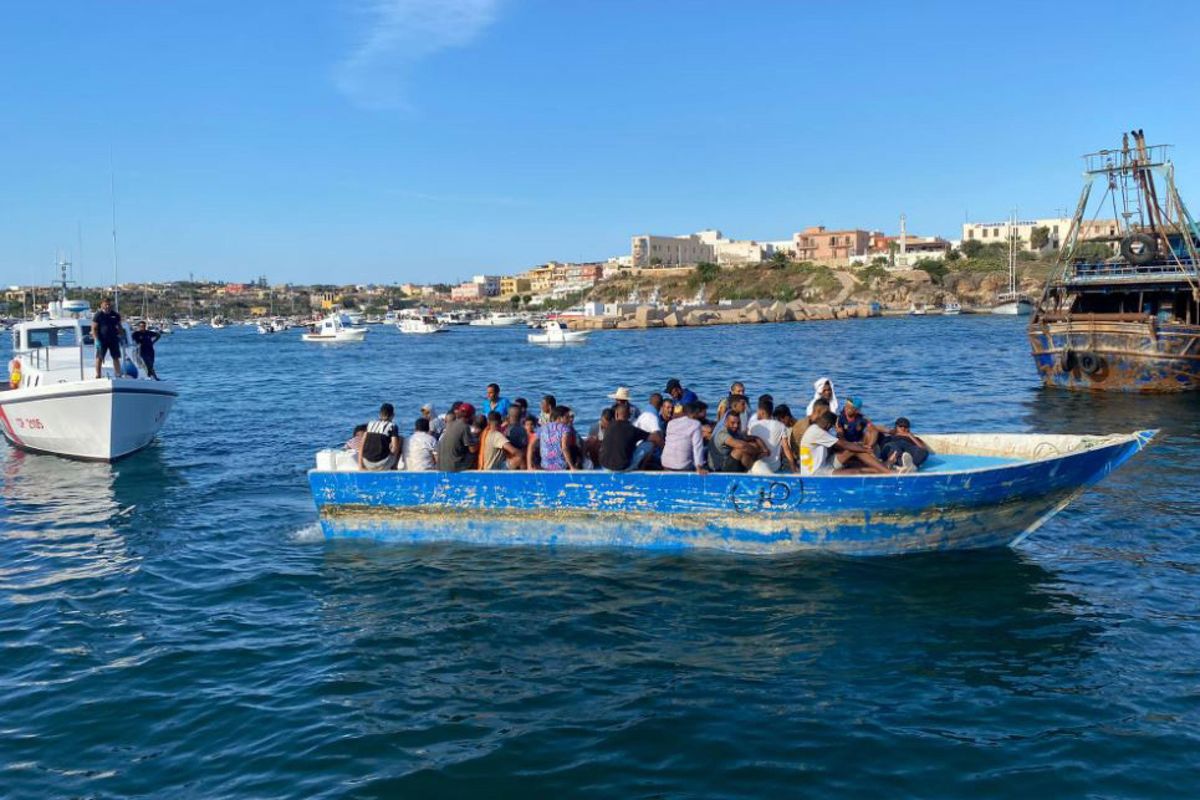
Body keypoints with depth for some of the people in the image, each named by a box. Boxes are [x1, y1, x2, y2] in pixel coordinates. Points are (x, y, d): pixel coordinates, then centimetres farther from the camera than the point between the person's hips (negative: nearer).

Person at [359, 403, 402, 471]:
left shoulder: (370, 423, 12)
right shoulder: (392, 426, 0)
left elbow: (362, 445, 8)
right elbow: (395, 447, -10)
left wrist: (360, 465, 9)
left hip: (367, 463, 5)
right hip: (382, 464, -4)